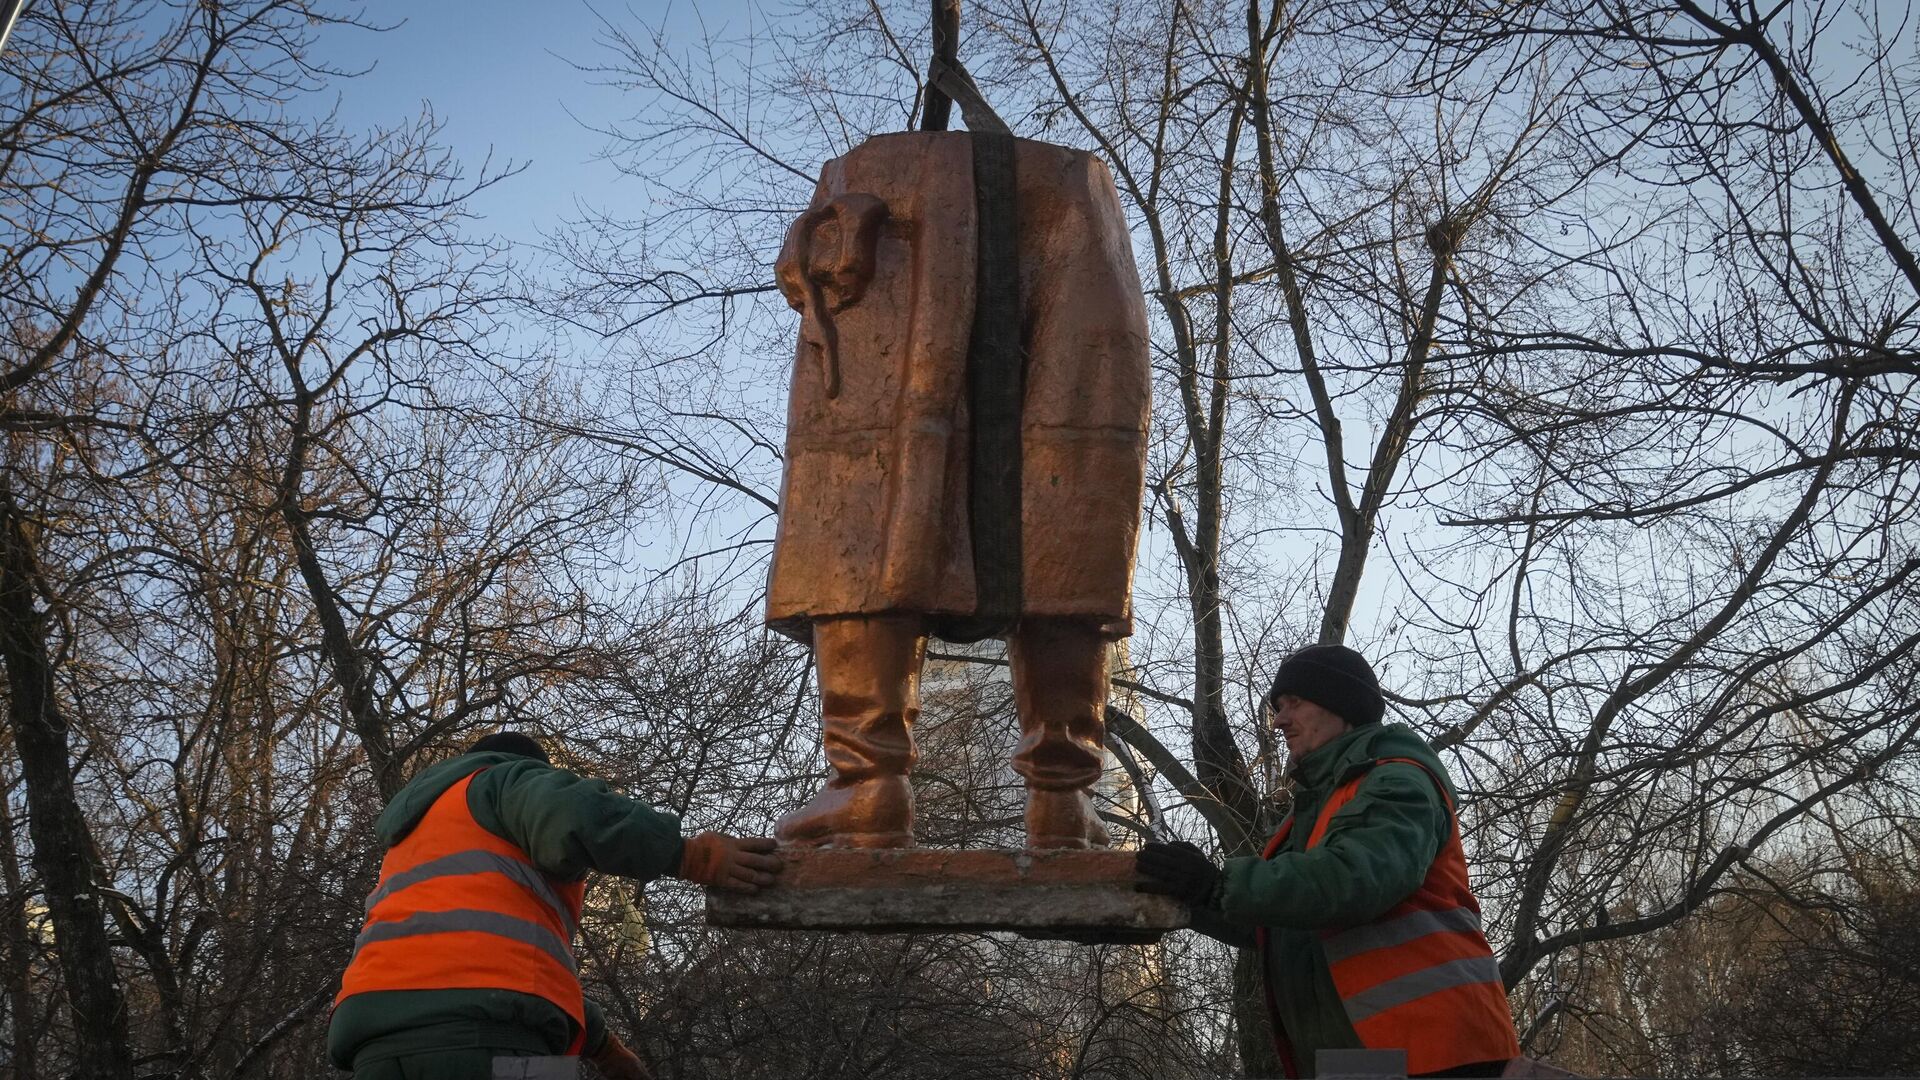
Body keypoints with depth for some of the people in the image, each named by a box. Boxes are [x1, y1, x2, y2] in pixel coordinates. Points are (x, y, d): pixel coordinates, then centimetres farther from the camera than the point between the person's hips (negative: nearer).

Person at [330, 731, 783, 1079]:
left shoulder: (414, 839, 40)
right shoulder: (514, 780, 16)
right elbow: (574, 819, -10)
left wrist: (601, 1044, 37)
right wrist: (697, 857, -10)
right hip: (479, 1032, -8)